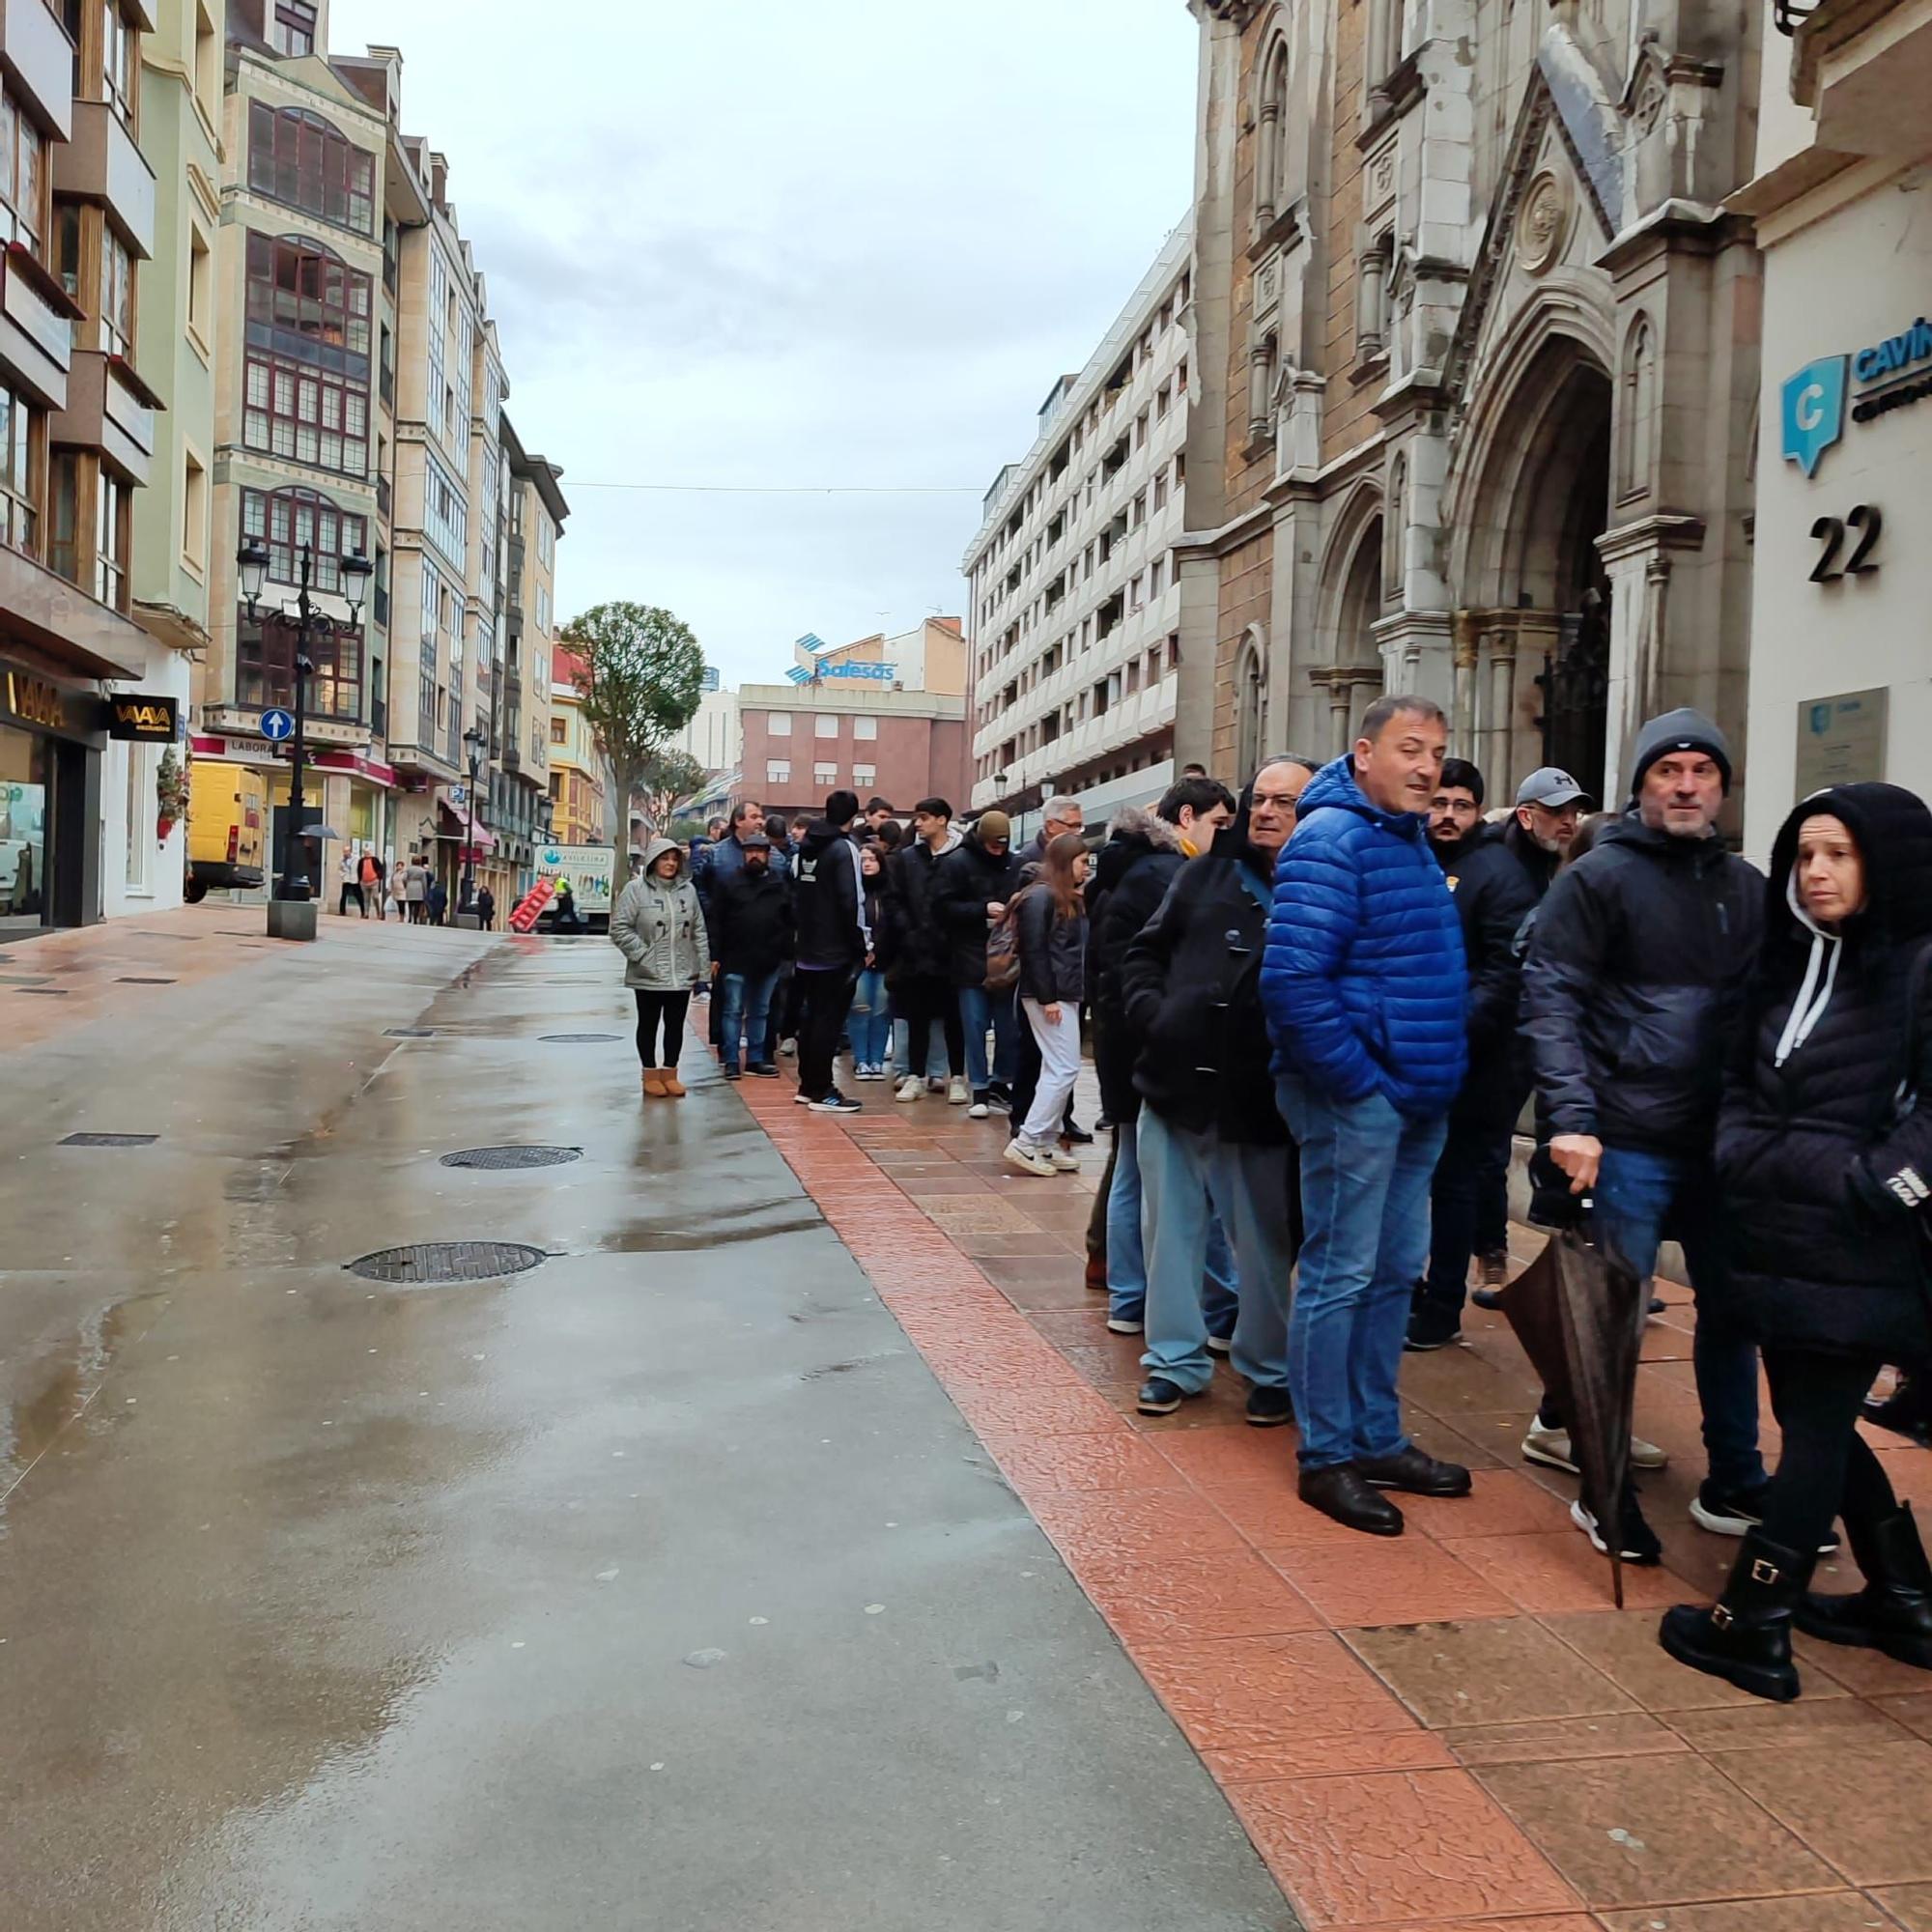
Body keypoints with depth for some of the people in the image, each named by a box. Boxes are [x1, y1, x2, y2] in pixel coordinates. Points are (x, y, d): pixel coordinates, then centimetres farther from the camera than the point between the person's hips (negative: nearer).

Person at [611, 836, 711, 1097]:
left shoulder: (688, 889, 5)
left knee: (675, 1025, 11)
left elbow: (698, 930, 8)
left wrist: (702, 966, 5)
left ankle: (670, 1073, 24)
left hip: (682, 974, 4)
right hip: (649, 975, -3)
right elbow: (620, 928, -10)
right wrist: (643, 955, -14)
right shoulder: (636, 889, -8)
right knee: (648, 1025, 10)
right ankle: (651, 1075, 21)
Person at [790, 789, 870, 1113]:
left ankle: (808, 1085, 20)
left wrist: (804, 935, 18)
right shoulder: (844, 848, -13)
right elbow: (851, 902, -18)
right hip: (837, 953, -8)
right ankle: (822, 1092, -2)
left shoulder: (806, 848, 11)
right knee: (829, 1020, -4)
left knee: (811, 1017, 14)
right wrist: (864, 945, -11)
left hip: (808, 952, 8)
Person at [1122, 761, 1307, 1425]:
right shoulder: (1205, 875, 9)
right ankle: (1175, 1359, 24)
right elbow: (1145, 952, 13)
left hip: (1258, 1102, -3)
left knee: (1263, 1243, 8)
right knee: (1170, 1228, 10)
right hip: (1174, 1087, 4)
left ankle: (1269, 1371, 25)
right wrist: (1150, 1012, -3)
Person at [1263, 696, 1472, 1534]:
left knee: (1396, 1271, 16)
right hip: (1354, 1098, -9)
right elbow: (1292, 980, -24)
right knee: (1340, 1275, 0)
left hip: (1415, 1101, 9)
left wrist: (1441, 1073, 13)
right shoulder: (1331, 840, -15)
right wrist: (1359, 1080, -20)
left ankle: (1378, 1438, 28)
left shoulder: (1410, 842, 15)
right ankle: (1326, 1458, 12)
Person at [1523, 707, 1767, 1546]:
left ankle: (1734, 1485, 29)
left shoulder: (1747, 887, 13)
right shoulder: (1599, 876, -5)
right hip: (1627, 1142, -6)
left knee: (1732, 1310, 14)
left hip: (1724, 1142, 6)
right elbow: (1551, 999, -11)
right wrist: (1572, 1117, -21)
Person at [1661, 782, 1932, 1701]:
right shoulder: (1789, 963, 13)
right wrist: (1743, 1155, 6)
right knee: (1818, 1424, 17)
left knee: (1815, 1430, 1)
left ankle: (1751, 1626, 10)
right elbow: (1742, 1085, 19)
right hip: (1777, 1241, 8)